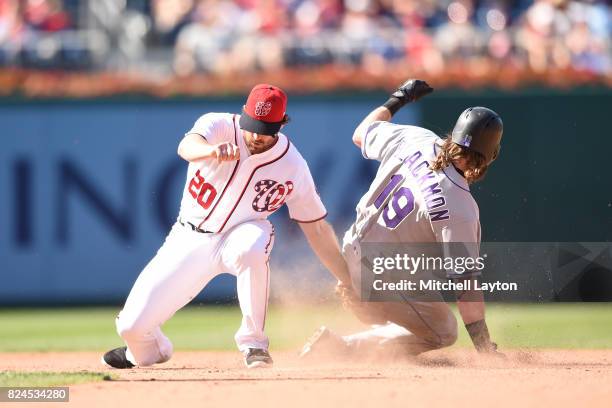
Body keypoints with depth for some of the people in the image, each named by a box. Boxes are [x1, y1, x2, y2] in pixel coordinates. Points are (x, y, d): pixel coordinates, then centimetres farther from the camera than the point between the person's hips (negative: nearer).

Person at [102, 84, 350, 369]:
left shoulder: (292, 166, -13)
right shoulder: (219, 126, -16)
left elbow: (317, 228, -5)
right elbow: (187, 146, -39)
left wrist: (348, 282, -11)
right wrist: (213, 150, -63)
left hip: (242, 235, -1)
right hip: (190, 238, 1)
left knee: (250, 248, -40)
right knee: (132, 326, -7)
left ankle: (253, 343, -21)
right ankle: (152, 350, 33)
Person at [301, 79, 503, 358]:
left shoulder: (414, 139, -9)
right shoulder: (459, 209, -26)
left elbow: (360, 134, 13)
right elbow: (466, 285, -24)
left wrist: (397, 100, 28)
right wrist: (486, 350, -19)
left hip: (351, 252, 9)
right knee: (441, 332, 7)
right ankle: (345, 349, -6)